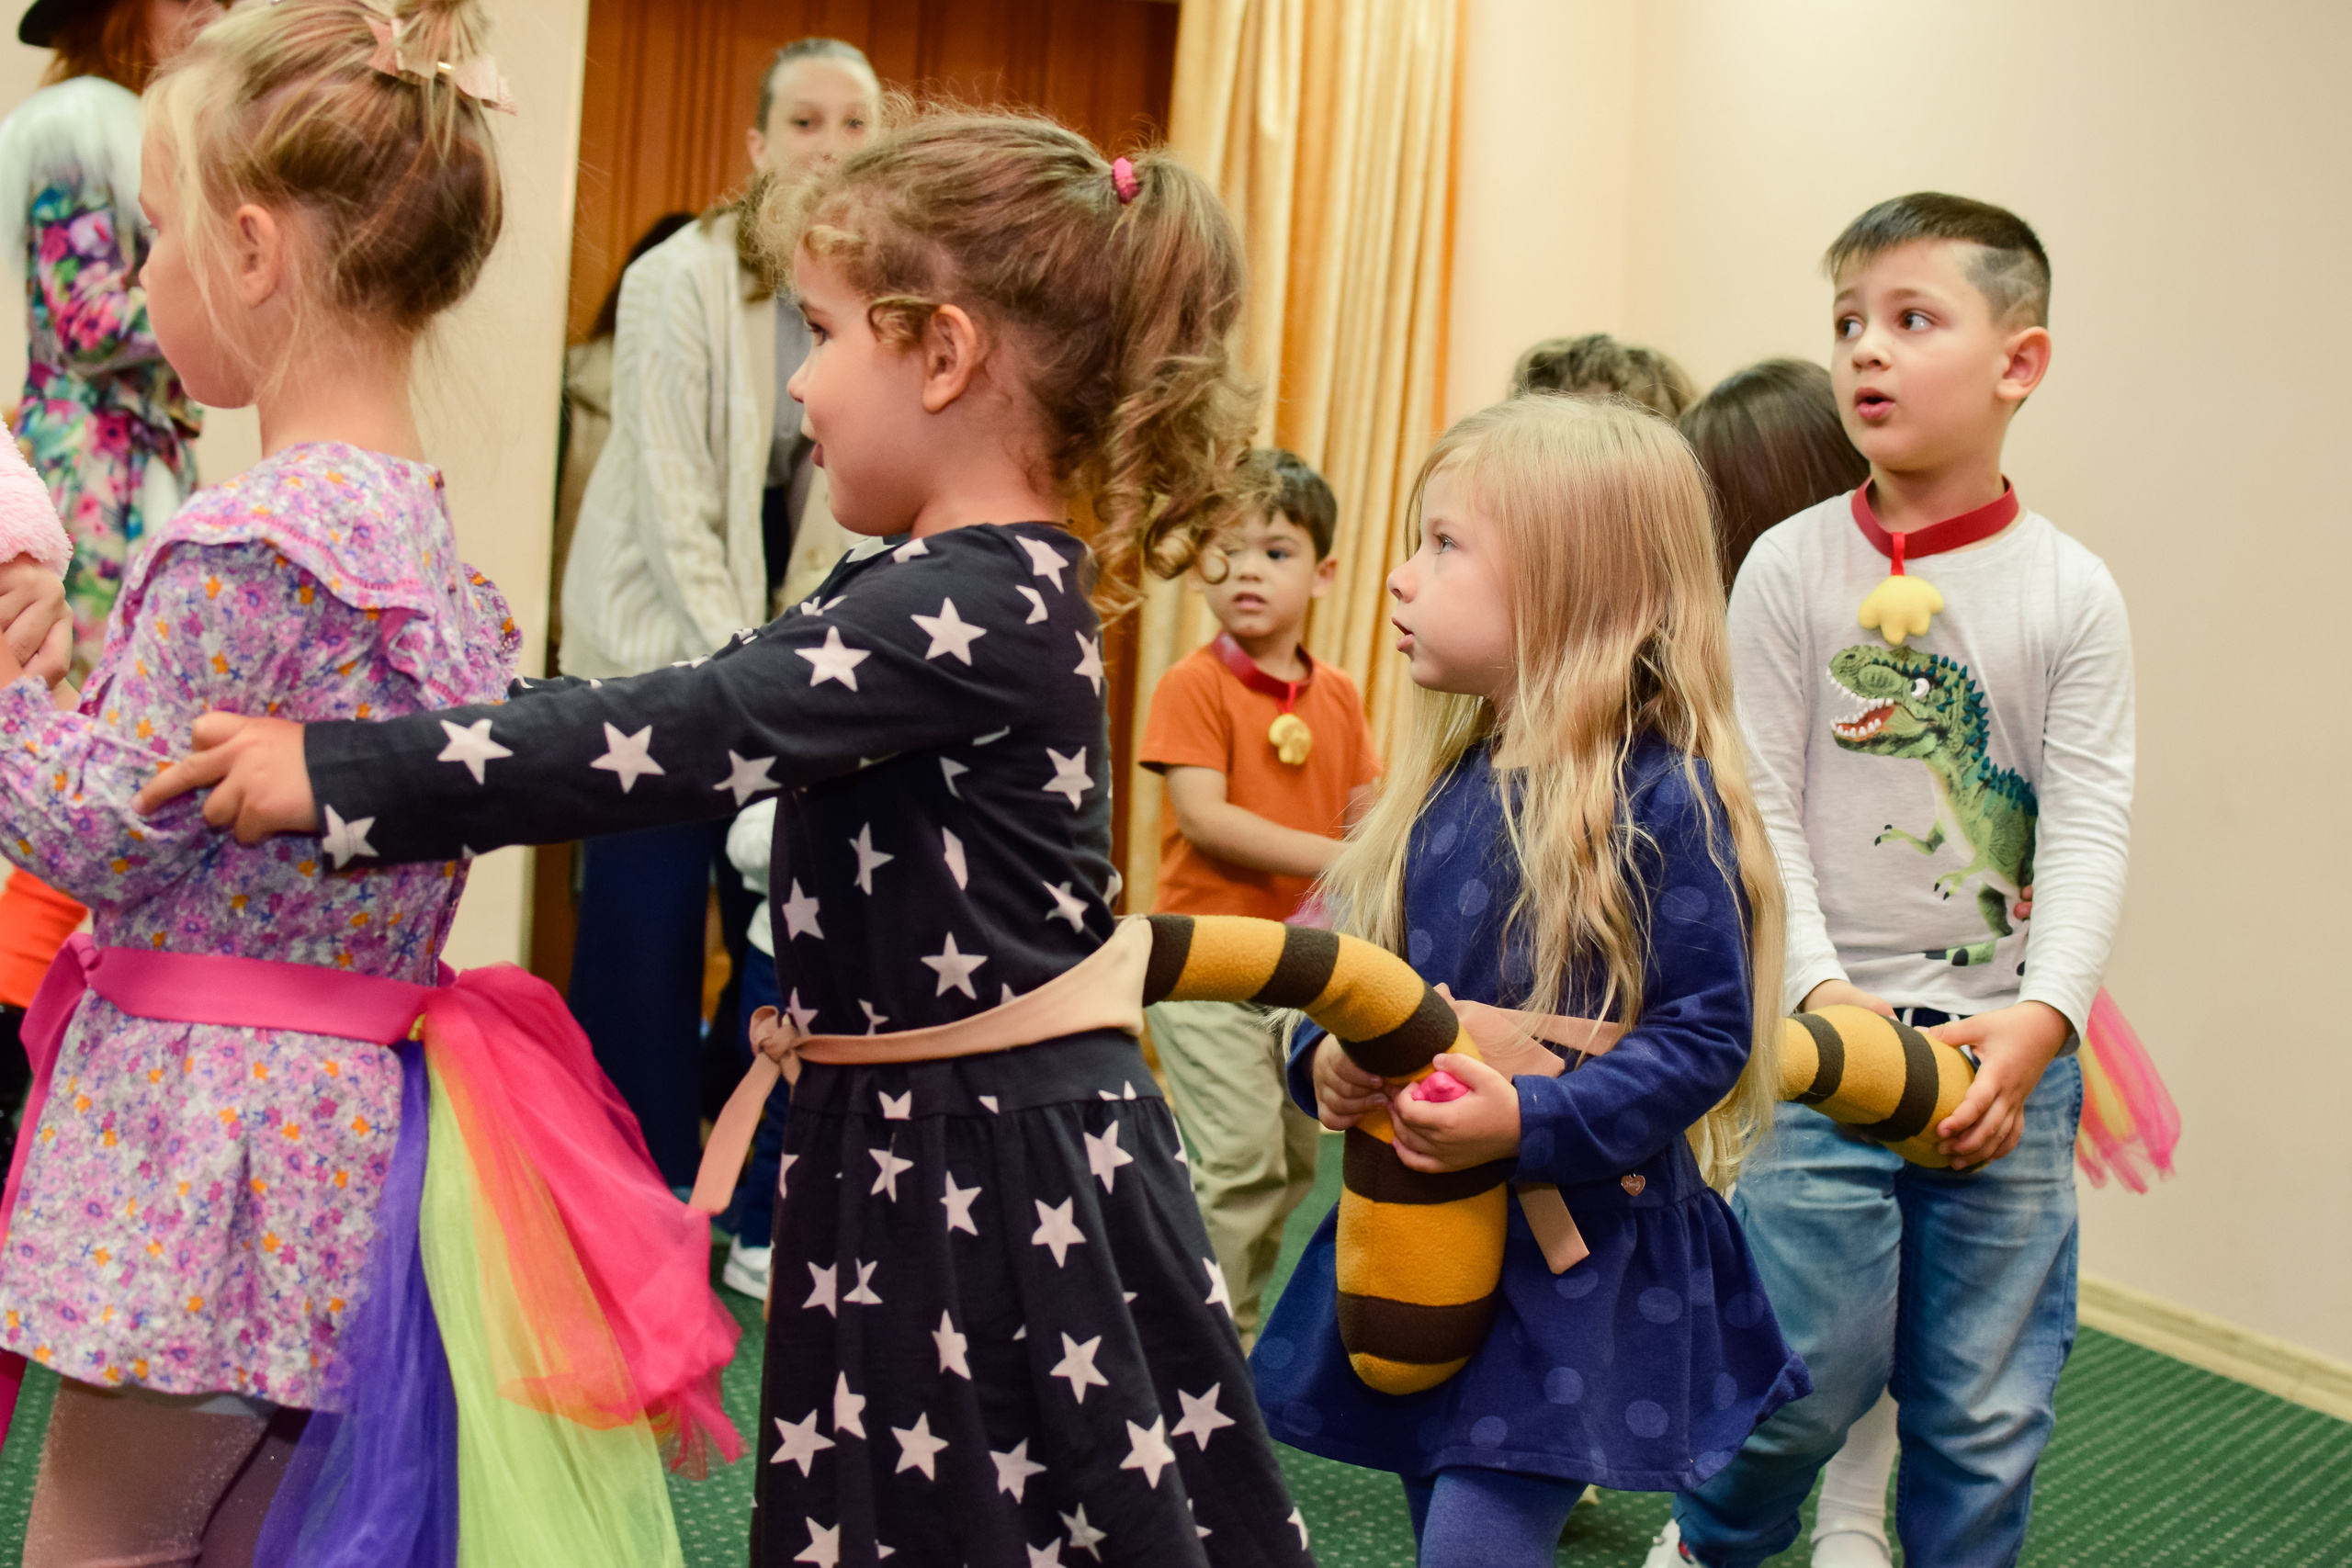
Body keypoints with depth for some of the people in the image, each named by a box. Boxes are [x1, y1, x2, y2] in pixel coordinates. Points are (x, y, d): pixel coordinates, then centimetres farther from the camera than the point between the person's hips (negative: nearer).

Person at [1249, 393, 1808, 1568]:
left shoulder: (1659, 800, -16)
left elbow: (1705, 1035, -17)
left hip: (1572, 1260, -7)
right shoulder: (1443, 787, 6)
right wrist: (1324, 1058, -7)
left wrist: (1527, 1122, -26)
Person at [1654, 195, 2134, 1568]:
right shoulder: (1792, 567, 0)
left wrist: (2040, 1019, -17)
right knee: (1813, 1370, 2)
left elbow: (2090, 830, -3)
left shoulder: (2072, 592, 1)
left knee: (1988, 1403, 7)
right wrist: (1822, 994, -15)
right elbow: (1762, 812, -3)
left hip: (2010, 1048, 1)